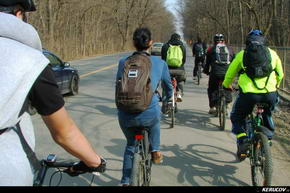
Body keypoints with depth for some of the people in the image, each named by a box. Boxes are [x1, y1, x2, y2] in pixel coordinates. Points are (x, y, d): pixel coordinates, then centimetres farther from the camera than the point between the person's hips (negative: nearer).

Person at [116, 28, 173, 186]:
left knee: (130, 145, 30)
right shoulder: (160, 63, 5)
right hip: (149, 114, -1)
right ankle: (155, 151, 36)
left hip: (126, 115, 1)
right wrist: (168, 98, 45)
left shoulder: (123, 62, 7)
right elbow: (168, 87, 22)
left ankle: (126, 181, 36)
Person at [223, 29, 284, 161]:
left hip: (249, 94, -2)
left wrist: (226, 86, 40)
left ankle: (243, 141, 0)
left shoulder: (242, 54, 11)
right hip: (270, 94, 3)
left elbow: (230, 74, 20)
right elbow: (280, 75, 25)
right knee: (267, 116, 33)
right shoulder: (272, 53, 16)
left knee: (237, 117, 19)